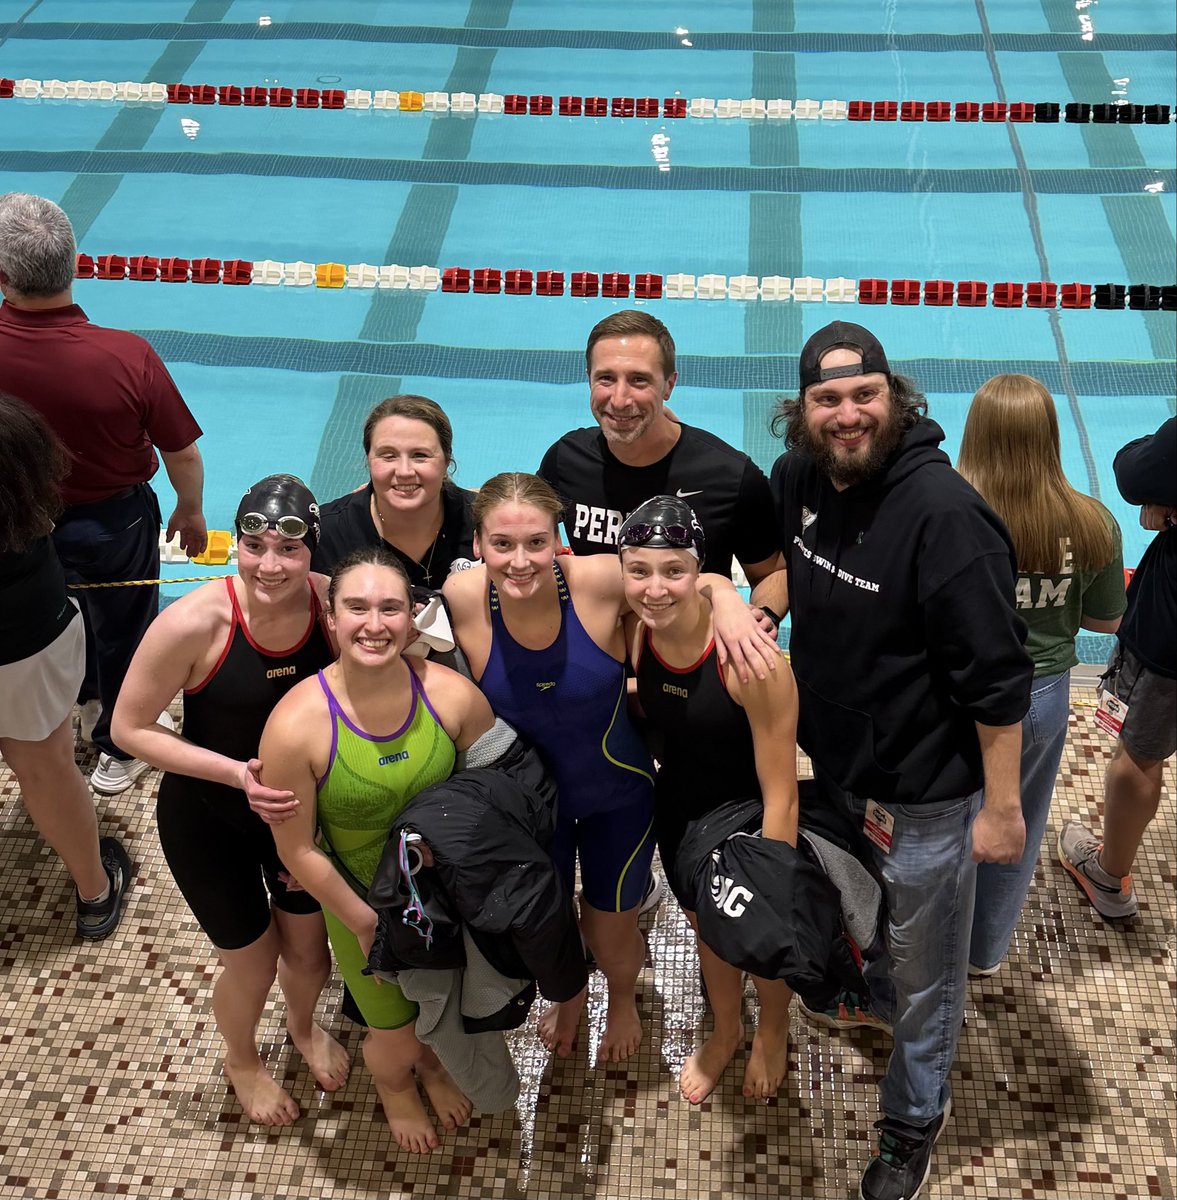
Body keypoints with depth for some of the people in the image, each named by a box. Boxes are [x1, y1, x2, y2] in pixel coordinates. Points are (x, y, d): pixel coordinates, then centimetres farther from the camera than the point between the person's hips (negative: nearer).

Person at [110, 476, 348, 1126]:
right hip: (207, 819, -3)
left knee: (310, 954, 20)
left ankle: (304, 1025, 59)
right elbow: (130, 727, -20)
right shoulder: (194, 623, -31)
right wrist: (233, 772, -27)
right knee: (252, 965, 16)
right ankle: (241, 1060, 52)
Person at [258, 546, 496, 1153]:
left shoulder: (452, 694, -23)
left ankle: (436, 1063, 64)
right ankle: (394, 1086, 57)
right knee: (396, 1041, 18)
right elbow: (299, 850, -18)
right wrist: (365, 923, -11)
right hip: (362, 903, -2)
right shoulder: (296, 725, -29)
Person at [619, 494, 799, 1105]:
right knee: (706, 927, 28)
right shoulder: (634, 632, -18)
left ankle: (773, 1032, 57)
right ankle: (726, 1031, 59)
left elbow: (779, 795, -28)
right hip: (681, 812, 5)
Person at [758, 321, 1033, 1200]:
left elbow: (997, 679, -25)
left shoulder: (943, 515, -30)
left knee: (923, 969, 13)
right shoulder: (800, 478, -7)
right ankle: (874, 996, 63)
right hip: (835, 762, 7)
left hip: (924, 793, -7)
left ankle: (915, 1121, 37)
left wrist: (1002, 807, -20)